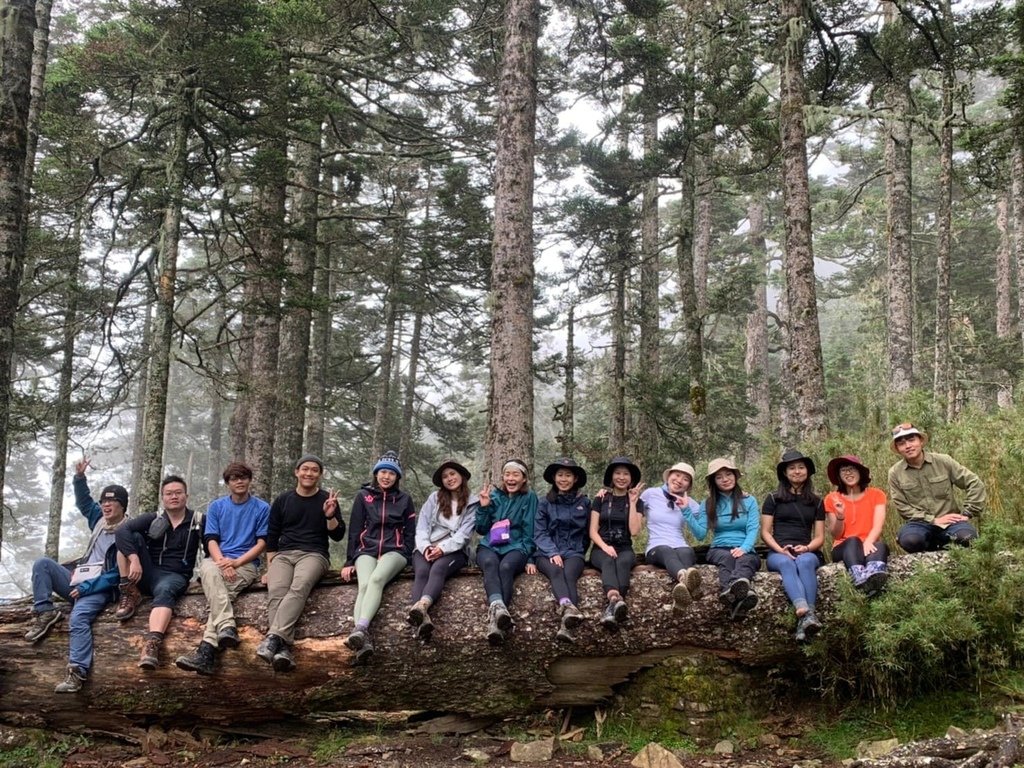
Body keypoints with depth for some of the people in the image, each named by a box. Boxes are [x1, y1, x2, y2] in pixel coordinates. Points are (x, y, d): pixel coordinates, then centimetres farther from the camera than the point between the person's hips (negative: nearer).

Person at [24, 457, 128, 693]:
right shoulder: (100, 521, 13)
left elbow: (117, 575, -15)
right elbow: (84, 501, 26)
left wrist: (86, 588, -19)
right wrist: (80, 477, 7)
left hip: (99, 589, -8)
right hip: (77, 581, 8)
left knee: (78, 618, -35)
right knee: (42, 563, -5)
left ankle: (78, 672, -43)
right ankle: (45, 612, -13)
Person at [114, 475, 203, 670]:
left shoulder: (198, 521, 5)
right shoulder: (153, 519, 4)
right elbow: (121, 530, -12)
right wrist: (134, 559, -27)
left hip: (175, 576, -3)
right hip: (147, 573, 3)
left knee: (165, 591, -38)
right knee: (132, 537, -16)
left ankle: (153, 643, -61)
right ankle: (130, 593, -15)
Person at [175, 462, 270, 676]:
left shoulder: (262, 508, 8)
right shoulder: (216, 507, 15)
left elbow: (261, 543, 1)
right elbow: (211, 540, 6)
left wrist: (236, 562, -13)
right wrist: (222, 561, -14)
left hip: (246, 563, -2)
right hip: (217, 560, 2)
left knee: (222, 591, -32)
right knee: (209, 570, -35)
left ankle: (207, 649, -44)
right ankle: (227, 627, -50)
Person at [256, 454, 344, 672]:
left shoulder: (326, 500, 11)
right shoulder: (283, 500, 17)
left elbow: (337, 536, 8)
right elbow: (272, 536, 18)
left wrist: (330, 515, -10)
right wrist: (270, 568, 9)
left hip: (314, 554, -2)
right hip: (284, 554, 2)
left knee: (299, 588, -35)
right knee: (276, 592, -30)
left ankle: (273, 638, -49)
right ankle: (283, 649, -46)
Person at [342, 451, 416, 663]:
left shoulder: (404, 499, 15)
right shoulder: (363, 496, 14)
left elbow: (410, 533, 14)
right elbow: (354, 531, 12)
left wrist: (406, 558, -1)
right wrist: (349, 561, 5)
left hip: (394, 551, 0)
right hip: (367, 551, 0)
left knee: (377, 579, -34)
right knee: (364, 585, -31)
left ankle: (360, 629, -54)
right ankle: (364, 642, -53)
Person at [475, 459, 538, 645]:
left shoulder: (529, 498, 7)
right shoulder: (494, 495, 14)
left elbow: (529, 532, 4)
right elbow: (481, 529, 13)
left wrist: (529, 559, -6)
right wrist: (483, 507, -1)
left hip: (516, 547, -2)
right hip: (489, 546, 2)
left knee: (506, 566, -37)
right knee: (490, 563, -35)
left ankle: (494, 619, -56)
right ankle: (498, 607, -63)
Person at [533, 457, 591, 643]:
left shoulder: (584, 502, 12)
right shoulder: (545, 503, 9)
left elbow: (587, 532, 21)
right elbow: (539, 533, 2)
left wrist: (579, 552, 10)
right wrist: (553, 552, -14)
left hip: (573, 553, 0)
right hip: (548, 553, 0)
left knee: (569, 575, -34)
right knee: (556, 572, -35)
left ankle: (566, 626, -58)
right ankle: (569, 608, -65)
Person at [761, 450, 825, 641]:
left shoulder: (816, 502, 18)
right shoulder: (773, 499, 14)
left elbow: (819, 537, 13)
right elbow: (765, 532, 8)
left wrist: (807, 548, -9)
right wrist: (780, 549, -11)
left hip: (807, 552, 1)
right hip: (778, 552, -1)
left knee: (805, 562, -37)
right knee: (786, 563, -38)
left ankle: (804, 619, -57)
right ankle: (806, 612, -65)